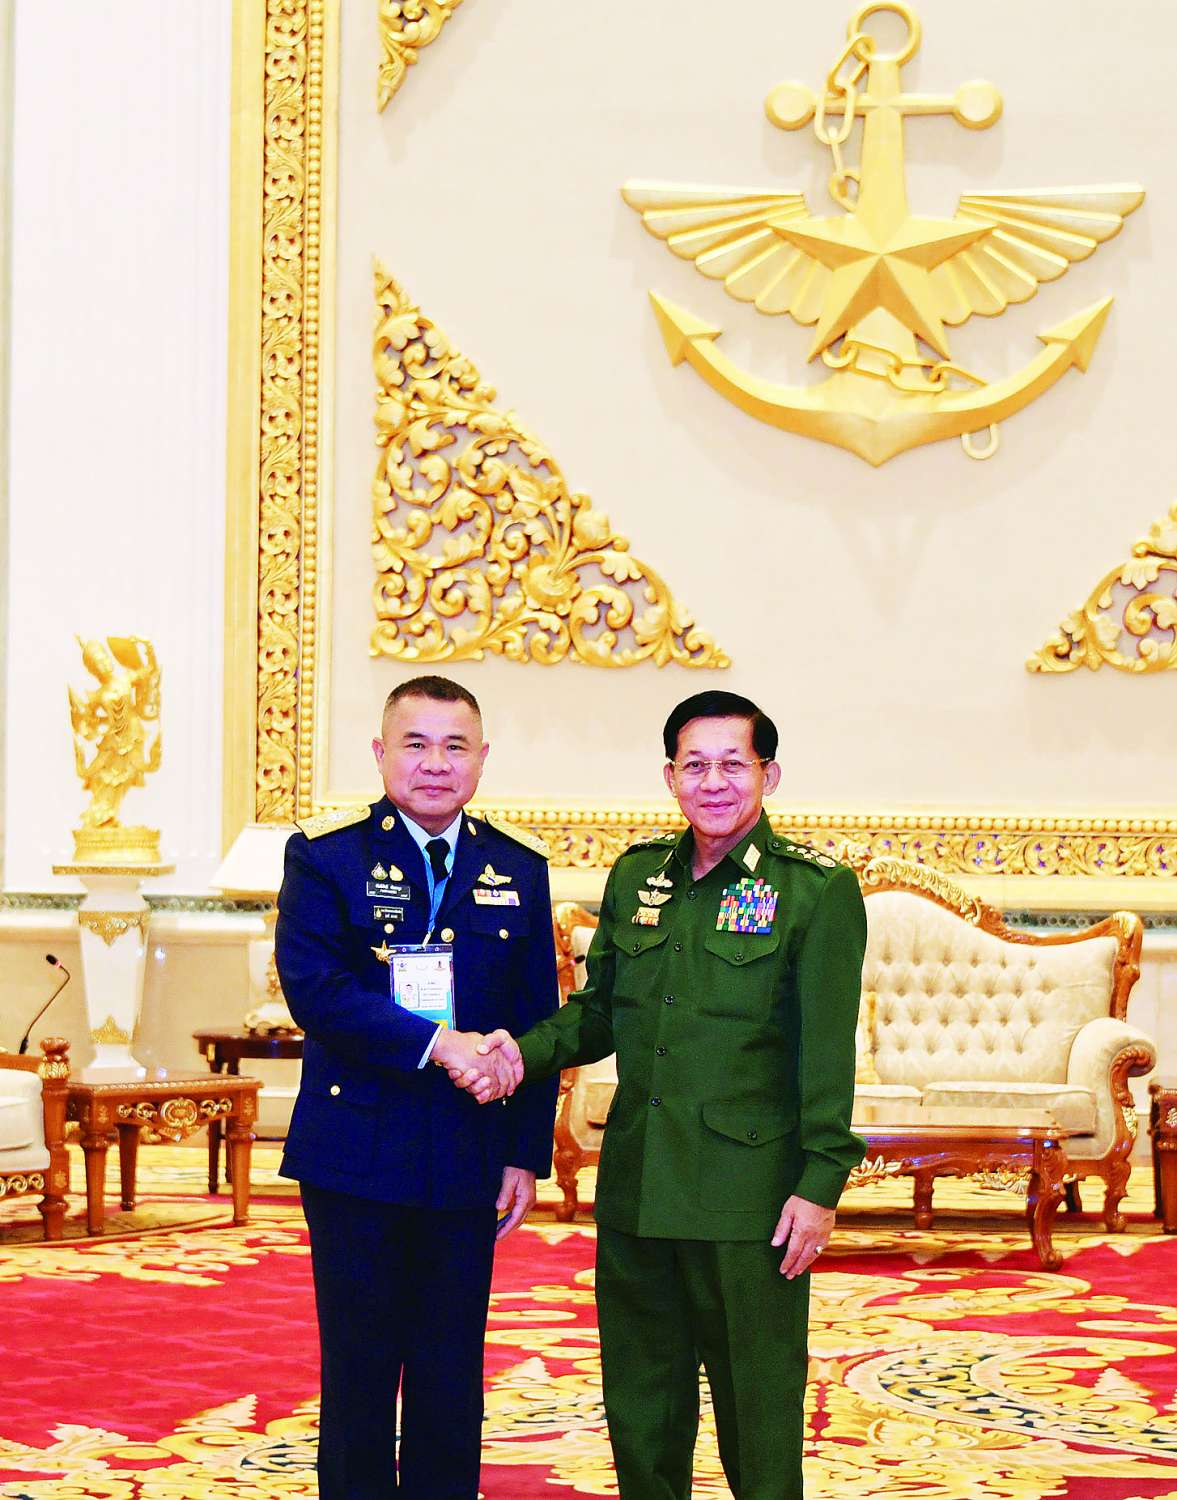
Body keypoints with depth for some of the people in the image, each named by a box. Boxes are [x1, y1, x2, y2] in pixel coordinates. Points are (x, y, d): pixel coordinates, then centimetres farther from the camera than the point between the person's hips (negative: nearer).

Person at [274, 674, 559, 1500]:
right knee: (359, 1367, 4)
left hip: (468, 1157, 3)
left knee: (453, 1371, 8)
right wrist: (436, 1044, -22)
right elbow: (314, 989, -14)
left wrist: (528, 1154, 3)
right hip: (357, 1151, -2)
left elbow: (536, 1025, 9)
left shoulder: (520, 869, 8)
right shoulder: (325, 854, -1)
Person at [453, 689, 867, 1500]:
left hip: (748, 1195, -5)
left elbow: (828, 1048, -8)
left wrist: (820, 1186, -12)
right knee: (640, 1405, 13)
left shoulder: (818, 888, -5)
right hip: (636, 1189, 5)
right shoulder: (635, 876, 11)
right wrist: (527, 1052, -1)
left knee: (757, 1400, 1)